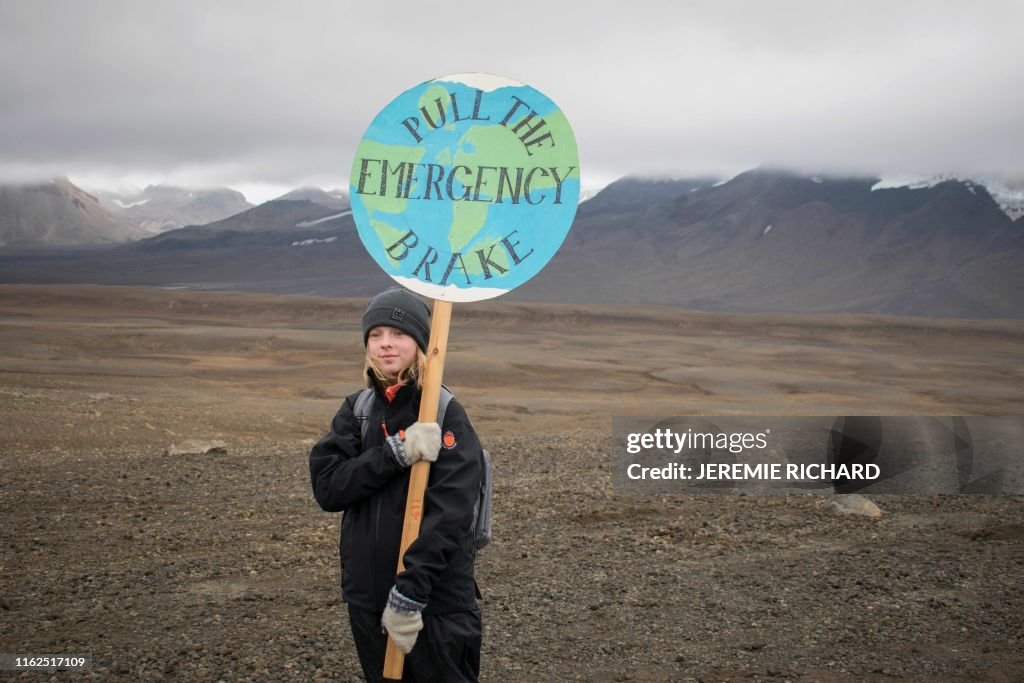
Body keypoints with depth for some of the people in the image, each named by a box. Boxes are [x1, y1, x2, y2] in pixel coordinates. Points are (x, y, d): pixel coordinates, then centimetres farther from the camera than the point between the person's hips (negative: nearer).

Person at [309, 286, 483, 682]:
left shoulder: (446, 414, -9)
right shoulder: (356, 410, 5)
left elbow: (448, 513, -18)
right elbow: (327, 486, -8)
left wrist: (410, 594, -24)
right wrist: (397, 453, -20)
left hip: (436, 602, -4)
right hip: (367, 596, 5)